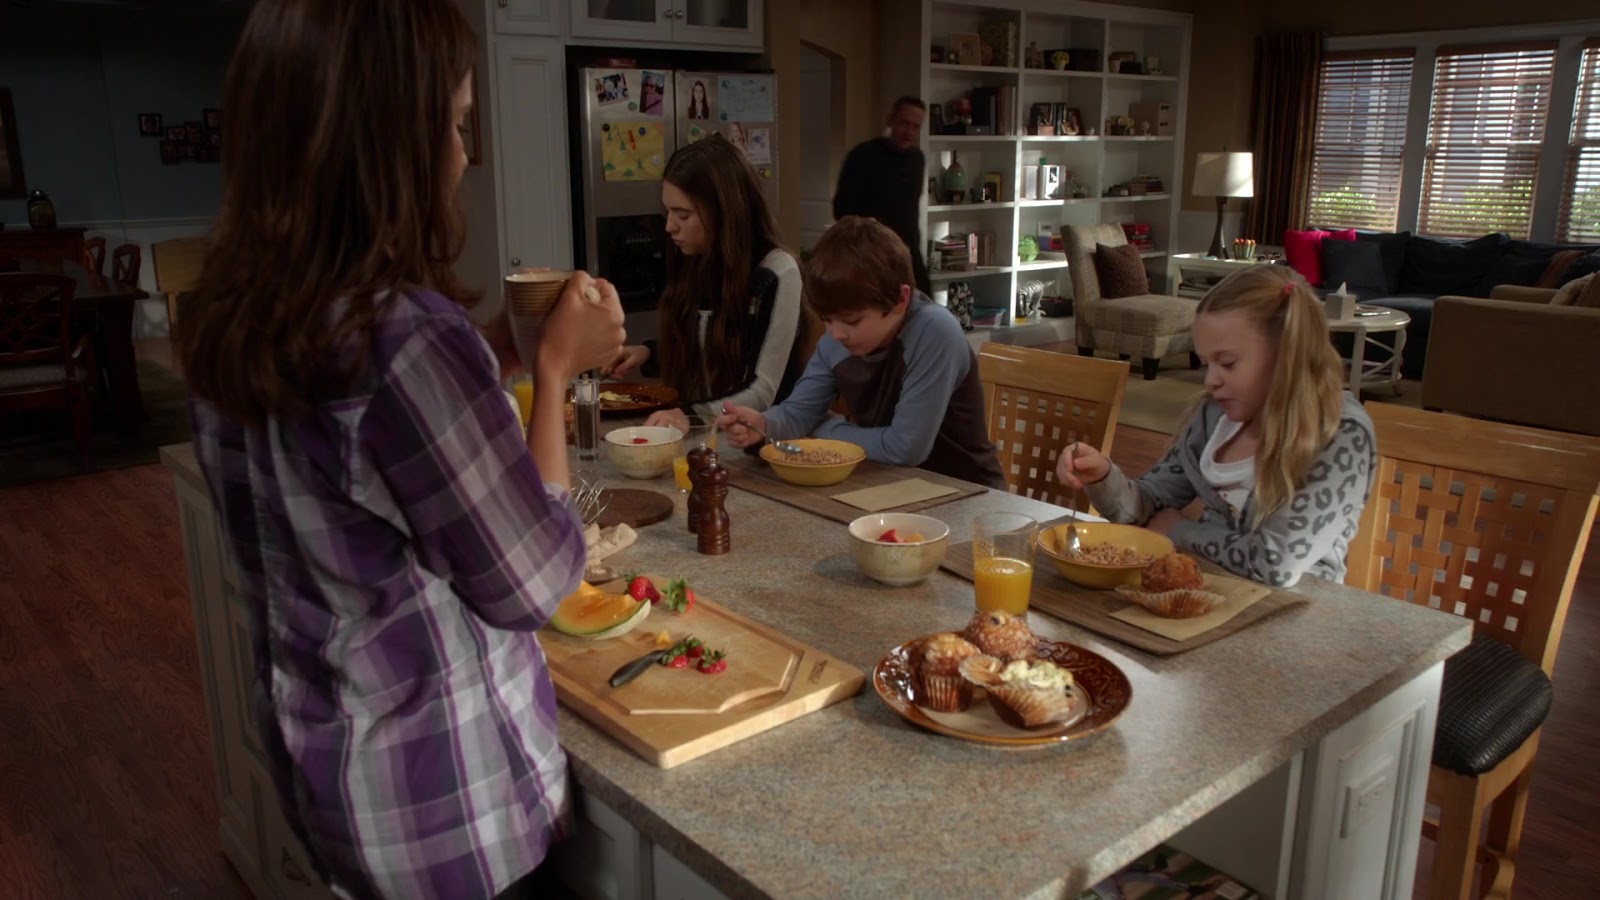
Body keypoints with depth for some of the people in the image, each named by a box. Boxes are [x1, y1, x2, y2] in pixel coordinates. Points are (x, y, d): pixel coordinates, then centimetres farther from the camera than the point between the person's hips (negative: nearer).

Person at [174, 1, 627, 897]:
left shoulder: (229, 327, -5)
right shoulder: (414, 339, -30)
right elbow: (532, 583, -19)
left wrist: (492, 358, 5)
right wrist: (557, 367, -12)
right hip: (445, 804, -7)